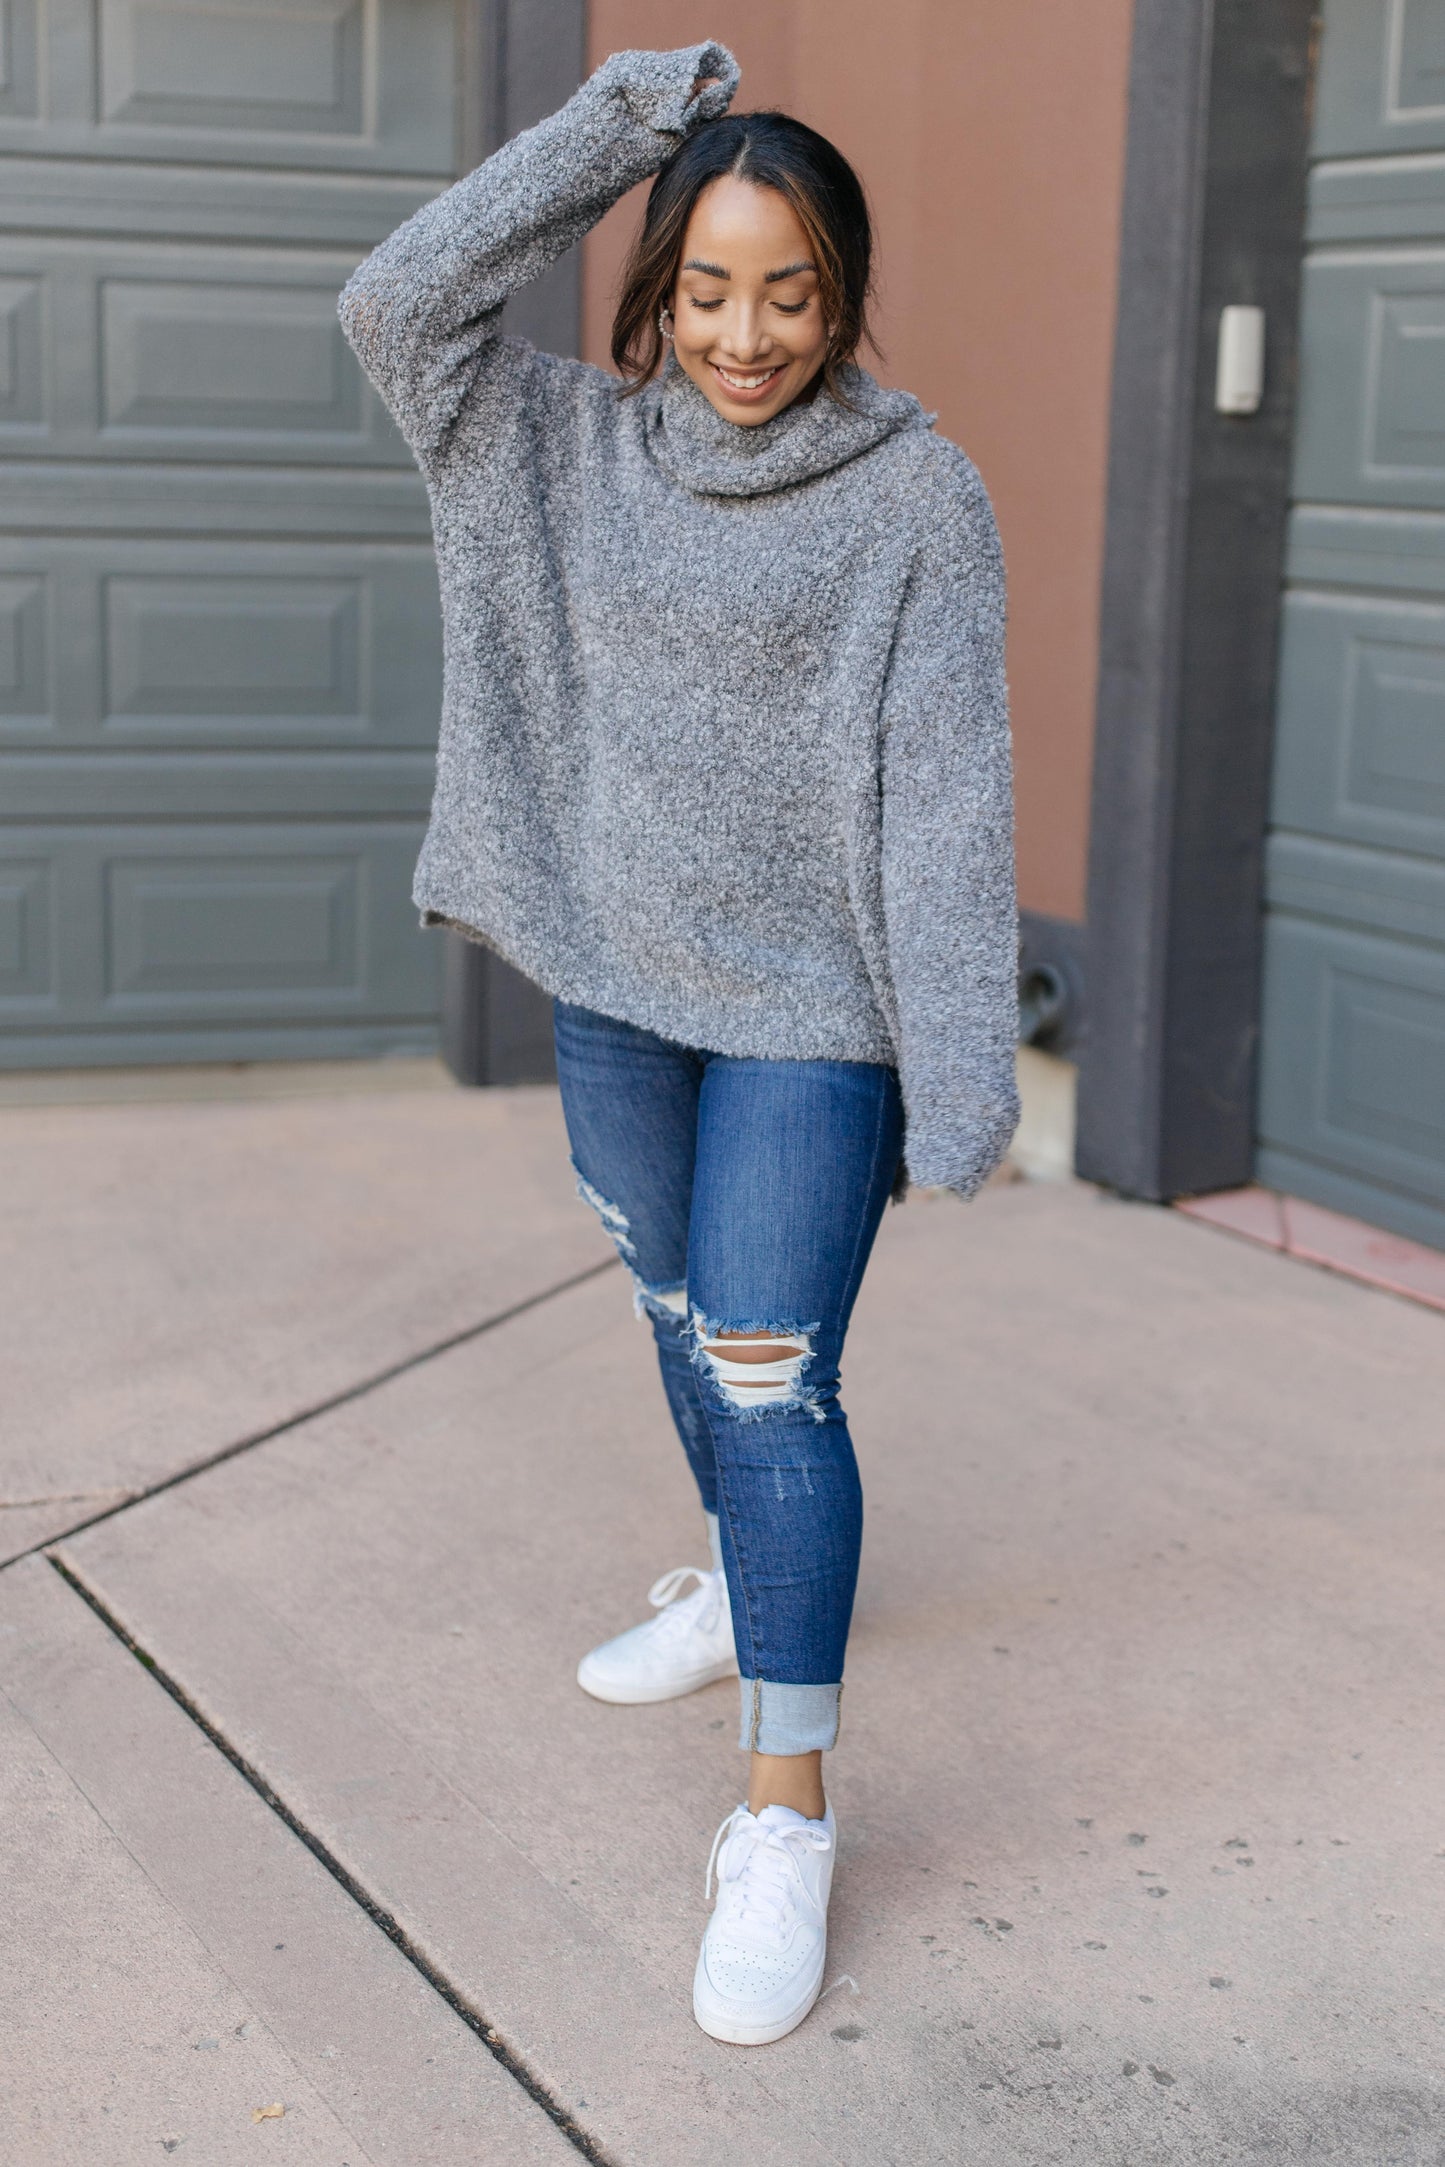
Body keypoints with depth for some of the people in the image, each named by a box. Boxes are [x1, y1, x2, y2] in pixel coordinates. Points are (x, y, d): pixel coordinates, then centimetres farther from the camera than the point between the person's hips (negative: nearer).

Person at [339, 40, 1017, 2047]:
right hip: (616, 982, 5)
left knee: (771, 1381, -6)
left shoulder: (919, 493, -11)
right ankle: (745, 1581, 48)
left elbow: (945, 791, -13)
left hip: (808, 1013, -5)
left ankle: (787, 1817, 3)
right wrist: (621, 117, -12)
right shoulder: (580, 446, 2)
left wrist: (961, 1075, -17)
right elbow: (401, 305, -11)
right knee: (685, 1326, 22)